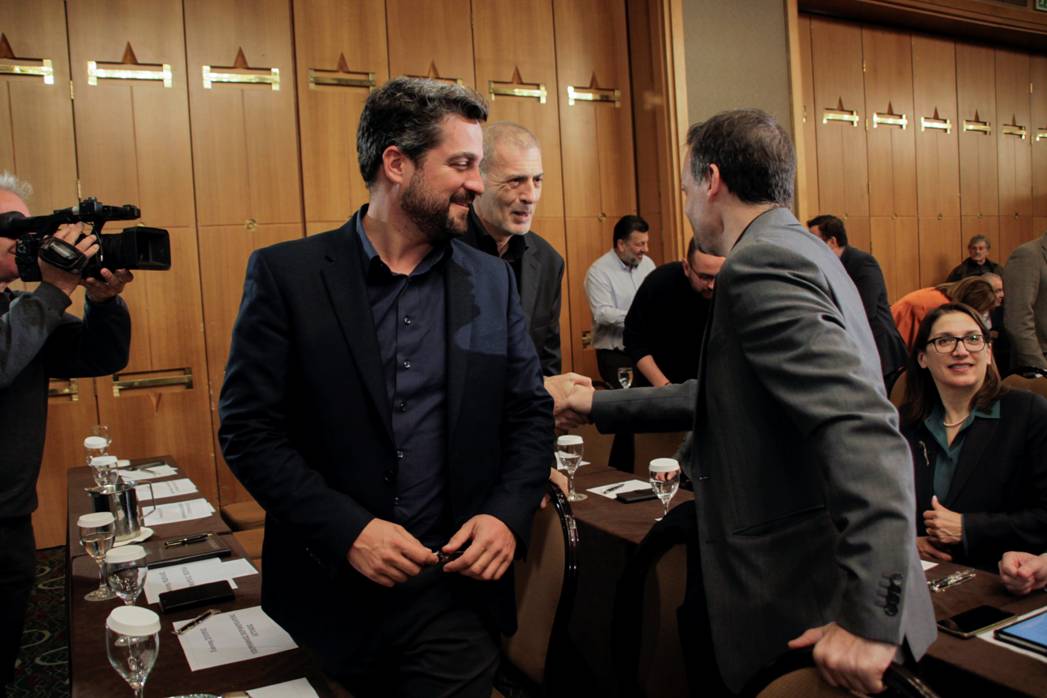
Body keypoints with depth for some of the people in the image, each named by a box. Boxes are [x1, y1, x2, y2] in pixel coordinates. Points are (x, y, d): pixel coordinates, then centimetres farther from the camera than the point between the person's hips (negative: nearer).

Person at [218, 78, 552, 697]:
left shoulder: (493, 280, 2)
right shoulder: (287, 274, -7)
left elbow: (531, 412, 6)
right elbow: (248, 428, -8)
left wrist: (509, 513, -10)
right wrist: (346, 529, -17)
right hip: (328, 592, -1)